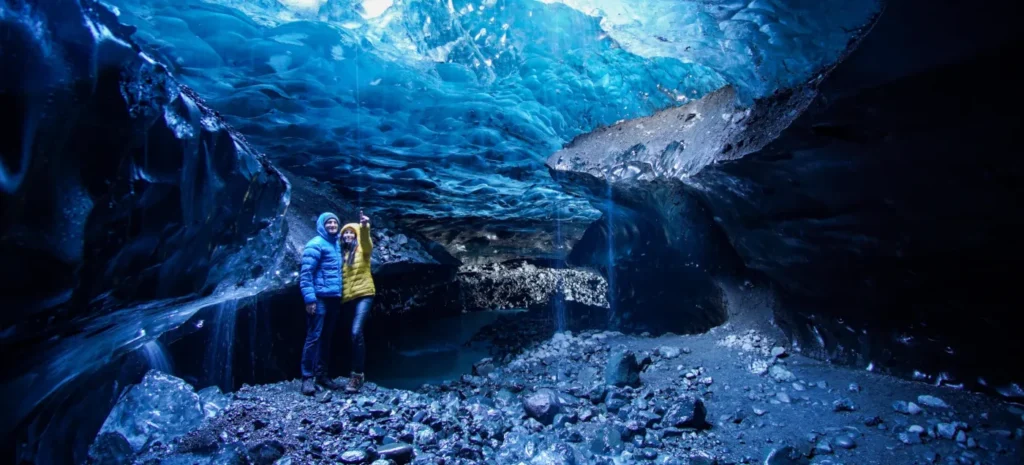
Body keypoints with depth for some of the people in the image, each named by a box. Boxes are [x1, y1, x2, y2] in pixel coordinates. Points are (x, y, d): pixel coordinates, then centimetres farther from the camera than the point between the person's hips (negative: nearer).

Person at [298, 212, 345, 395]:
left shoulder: (337, 245, 17)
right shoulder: (315, 245, -5)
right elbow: (306, 273, -12)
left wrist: (340, 295, 13)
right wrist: (309, 298, -20)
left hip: (334, 298, 7)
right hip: (320, 298, -7)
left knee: (326, 337, 11)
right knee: (314, 337, -6)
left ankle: (321, 374, 18)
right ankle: (307, 377, -2)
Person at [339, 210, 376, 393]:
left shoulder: (362, 249, 2)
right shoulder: (341, 254, 14)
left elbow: (367, 243, -21)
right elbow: (339, 276, 13)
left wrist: (365, 227, -40)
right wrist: (340, 296, 1)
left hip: (363, 295, -5)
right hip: (347, 298, 5)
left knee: (356, 332, -19)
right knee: (356, 334, 12)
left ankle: (357, 375, -13)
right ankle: (359, 373, 22)